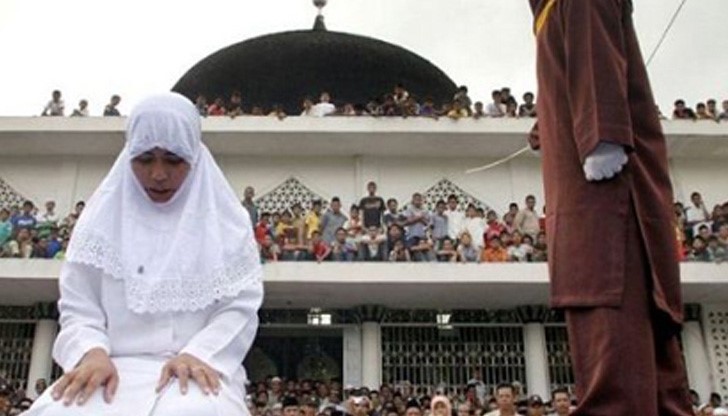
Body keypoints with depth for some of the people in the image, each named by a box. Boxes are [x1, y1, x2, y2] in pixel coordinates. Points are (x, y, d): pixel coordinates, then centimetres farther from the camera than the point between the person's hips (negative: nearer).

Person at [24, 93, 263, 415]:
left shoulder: (225, 222, 7)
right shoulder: (102, 219, 11)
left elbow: (240, 305, 1)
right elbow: (78, 307, 7)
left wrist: (198, 355, -16)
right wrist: (92, 352, -14)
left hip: (196, 371, -2)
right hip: (115, 368, 2)